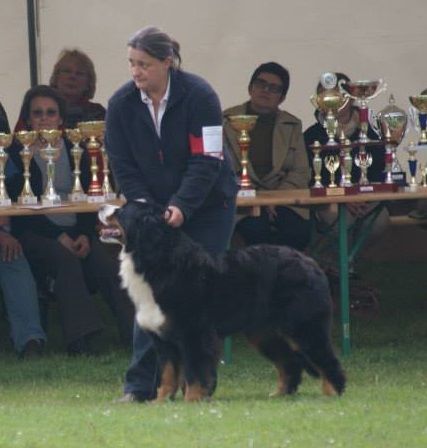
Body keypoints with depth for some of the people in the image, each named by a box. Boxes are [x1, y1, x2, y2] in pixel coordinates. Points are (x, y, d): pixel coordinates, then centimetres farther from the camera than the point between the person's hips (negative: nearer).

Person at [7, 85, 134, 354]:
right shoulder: (16, 154, 1)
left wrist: (85, 235, -8)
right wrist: (58, 237, -16)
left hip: (76, 232, 4)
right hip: (36, 234, -4)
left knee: (108, 267, -24)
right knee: (64, 259, -35)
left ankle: (136, 334, -30)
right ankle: (80, 339, -40)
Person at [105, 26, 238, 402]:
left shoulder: (198, 96, -18)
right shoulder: (121, 104, -9)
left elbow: (206, 161, -20)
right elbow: (124, 166, -5)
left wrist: (181, 206, -30)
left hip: (206, 207, -3)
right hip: (152, 208, 3)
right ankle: (141, 384, -7)